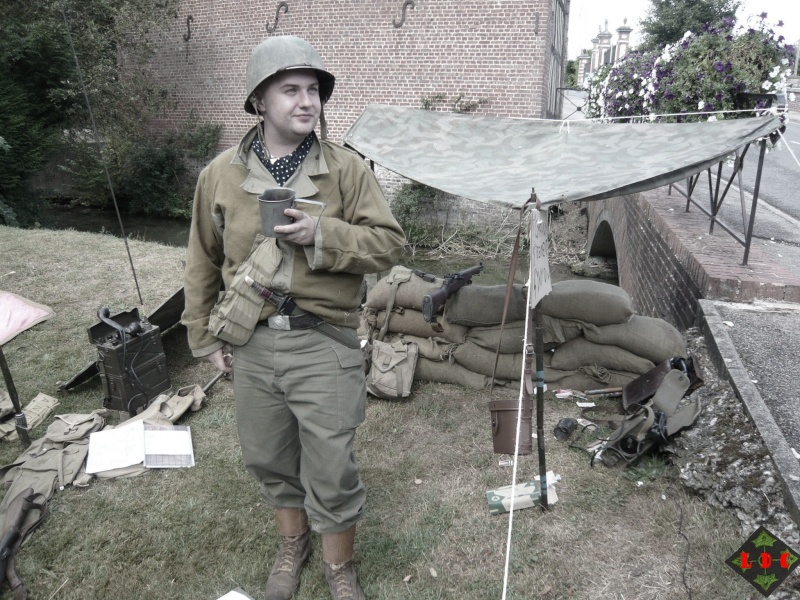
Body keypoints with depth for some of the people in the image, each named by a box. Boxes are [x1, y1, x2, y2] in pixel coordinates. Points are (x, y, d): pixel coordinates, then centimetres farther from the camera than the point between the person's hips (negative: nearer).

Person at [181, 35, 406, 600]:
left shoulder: (347, 168, -5)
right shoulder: (221, 174, 3)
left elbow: (389, 242, -8)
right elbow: (204, 262, 11)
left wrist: (323, 234, -23)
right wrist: (205, 336, 11)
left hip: (325, 344, -3)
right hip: (251, 343, 4)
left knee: (331, 470, 5)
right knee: (268, 459, 20)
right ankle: (293, 544, 48)